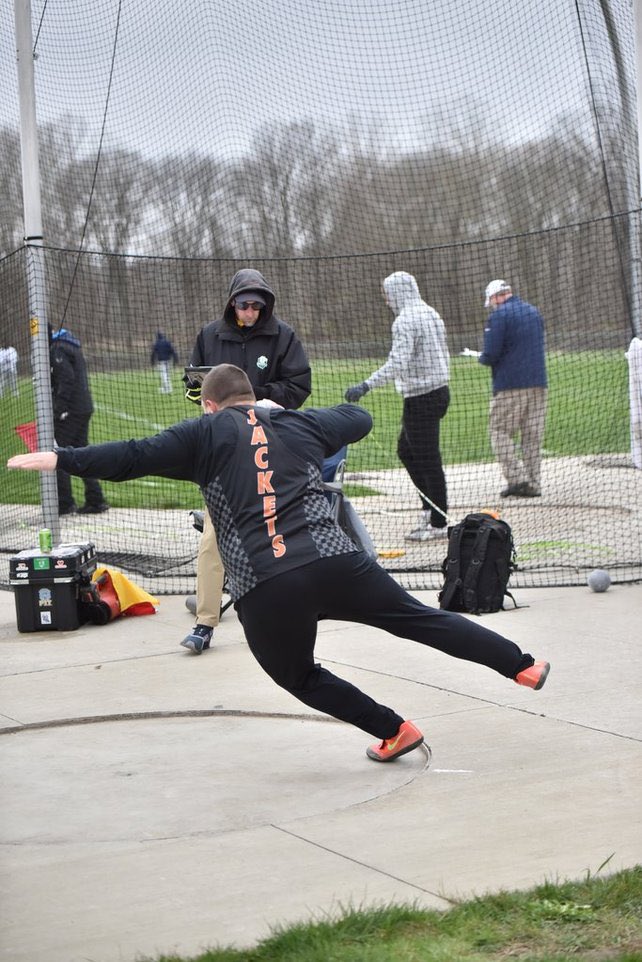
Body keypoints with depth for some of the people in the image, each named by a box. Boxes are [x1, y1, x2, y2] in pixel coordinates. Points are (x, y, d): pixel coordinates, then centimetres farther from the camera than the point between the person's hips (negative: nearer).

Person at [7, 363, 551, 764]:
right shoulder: (299, 424, 20)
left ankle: (395, 731, 19)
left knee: (300, 677, 21)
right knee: (417, 617, 13)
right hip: (336, 564, 2)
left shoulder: (207, 432, 11)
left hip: (263, 593, -2)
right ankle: (522, 665, 15)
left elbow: (134, 457, 1)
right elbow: (360, 418, 39)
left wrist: (61, 460, 5)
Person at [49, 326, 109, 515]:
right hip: (84, 408, 10)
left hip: (69, 412, -10)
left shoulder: (57, 349, -10)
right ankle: (95, 501, 11)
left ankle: (64, 503, -6)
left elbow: (67, 379, -21)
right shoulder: (72, 347, 20)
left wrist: (60, 409, -22)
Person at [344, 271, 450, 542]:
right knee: (406, 450, 19)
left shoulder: (405, 321, -16)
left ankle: (438, 524, 0)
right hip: (439, 390, 10)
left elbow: (397, 363, -26)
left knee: (428, 460, -5)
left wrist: (365, 386, -27)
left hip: (421, 398, -10)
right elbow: (444, 356, 18)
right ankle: (431, 508, 18)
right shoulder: (431, 314, 13)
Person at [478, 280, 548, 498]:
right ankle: (534, 483, 9)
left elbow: (491, 354, -14)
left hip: (510, 385, -7)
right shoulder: (534, 312, 15)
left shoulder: (499, 315, -9)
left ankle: (517, 478, -10)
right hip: (538, 383, 7)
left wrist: (482, 358, 7)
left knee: (500, 432, 1)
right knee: (532, 436, 10)